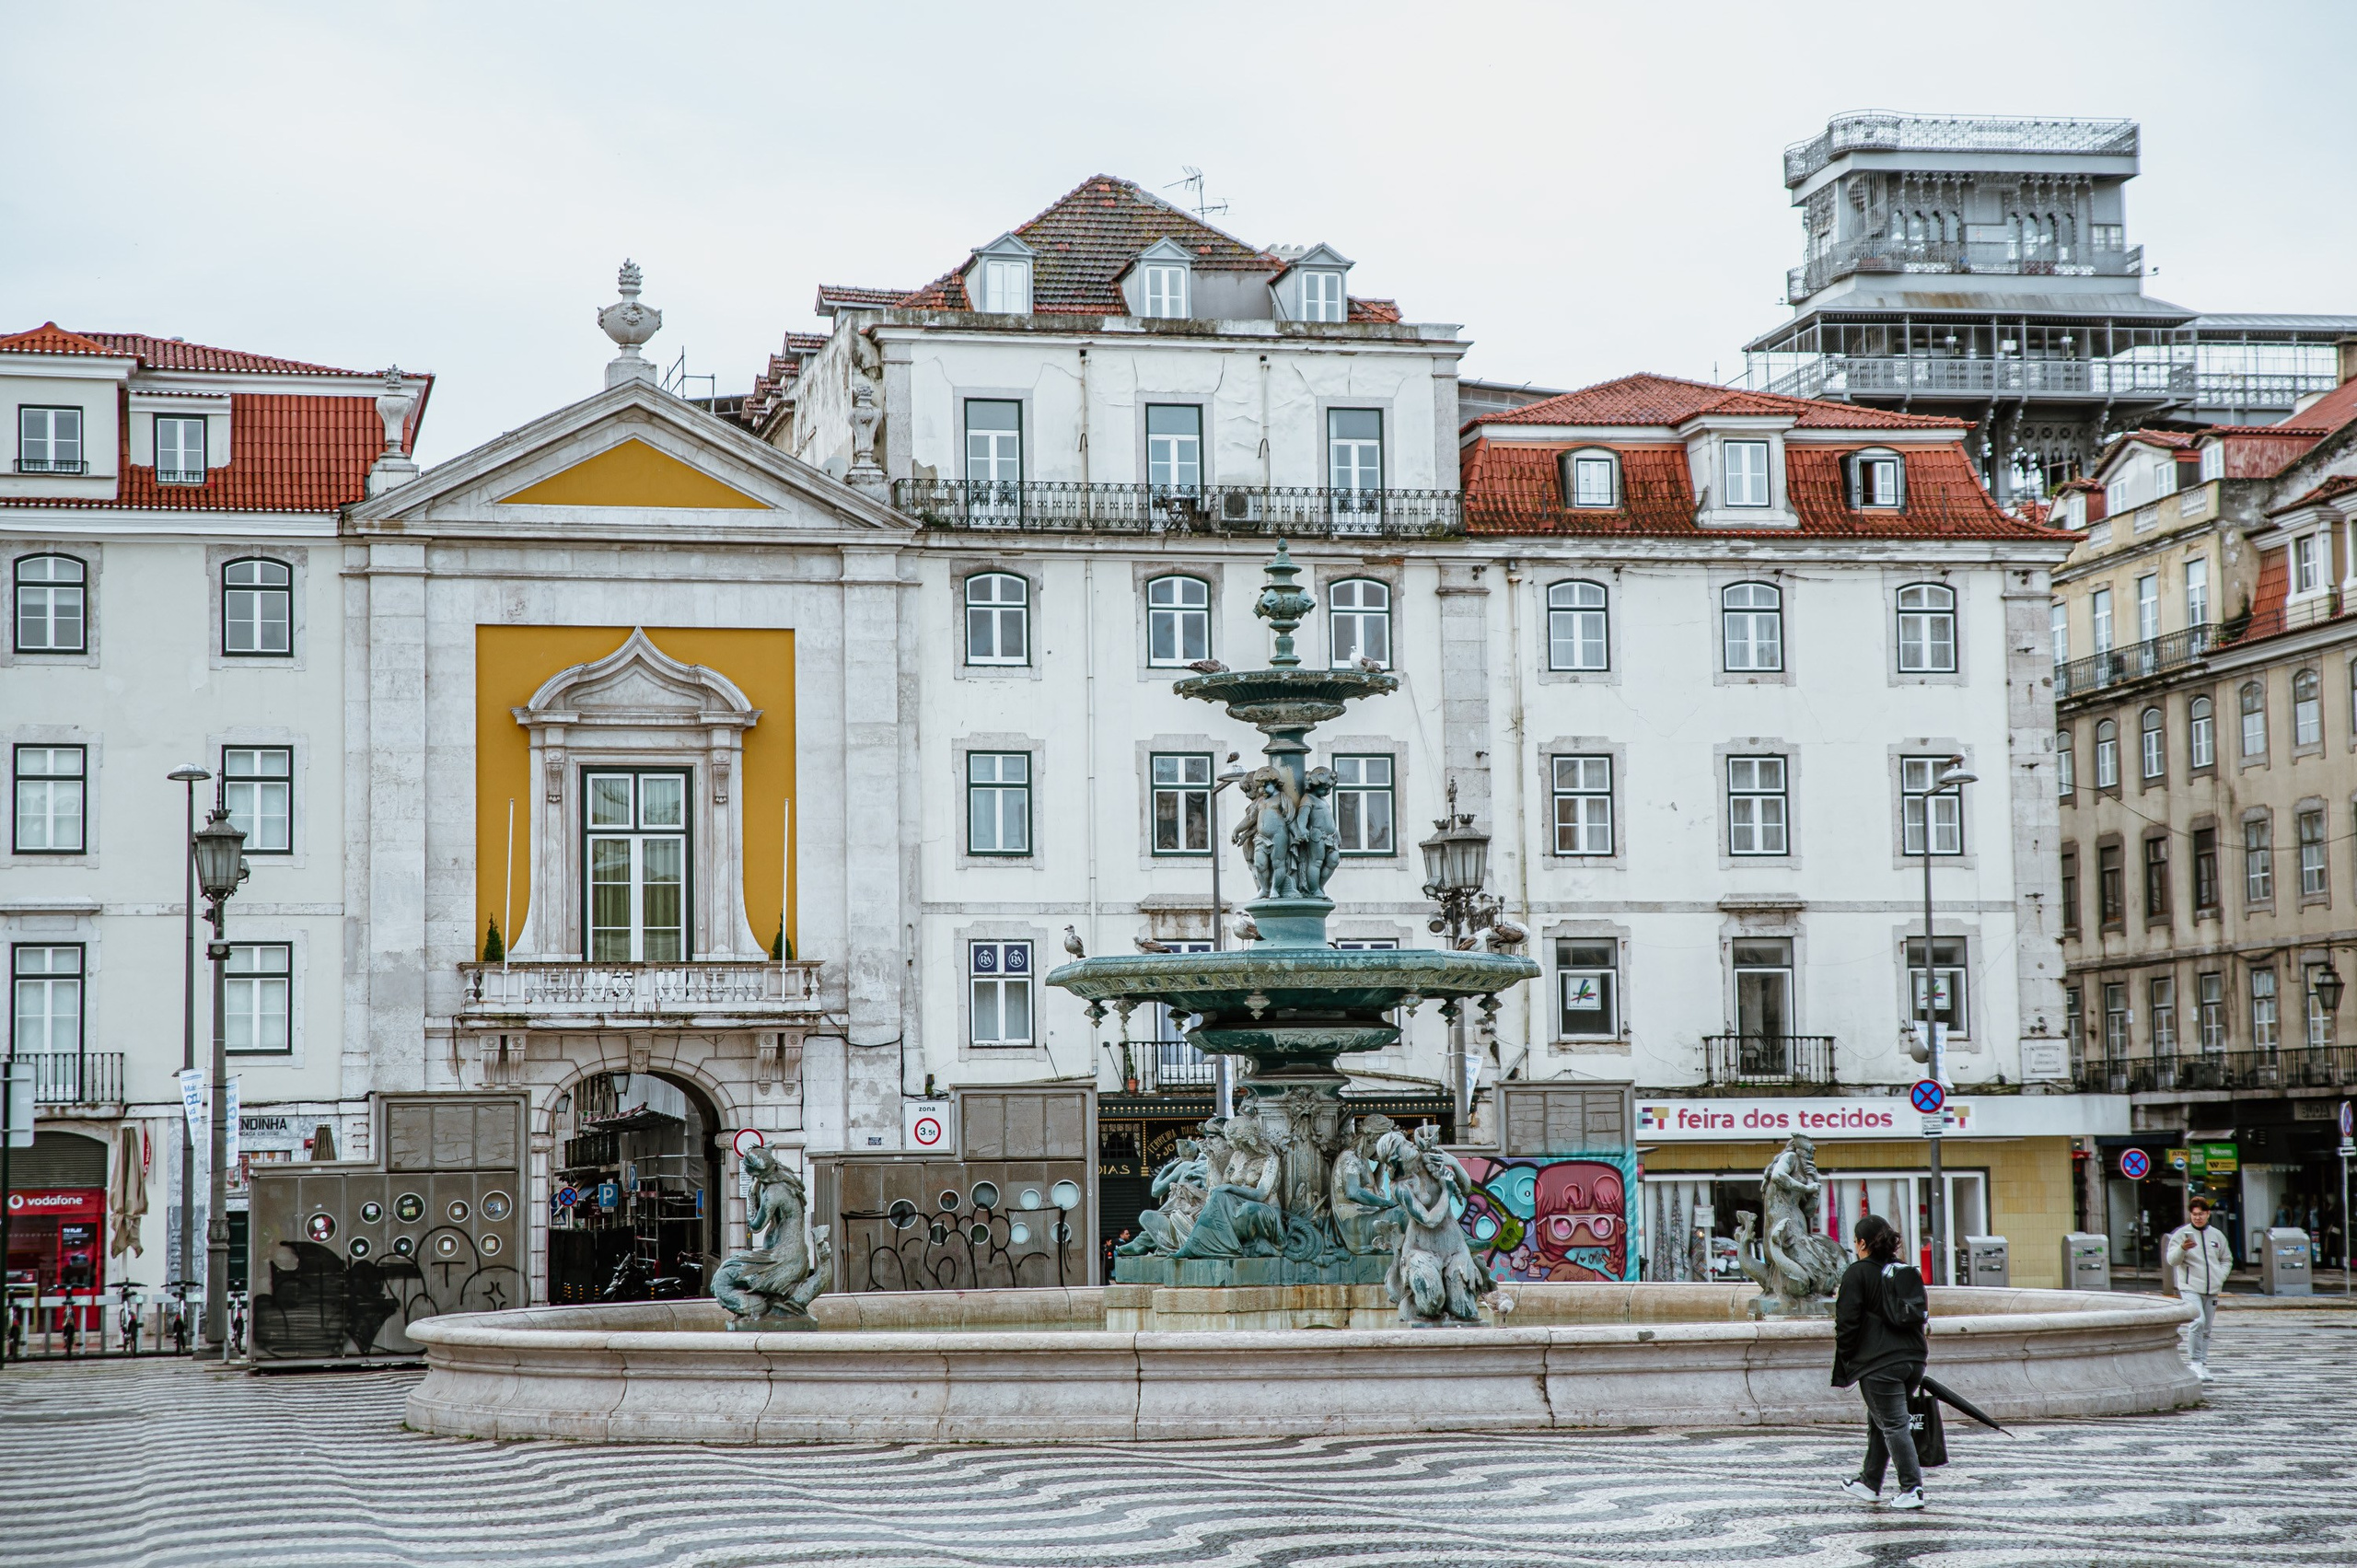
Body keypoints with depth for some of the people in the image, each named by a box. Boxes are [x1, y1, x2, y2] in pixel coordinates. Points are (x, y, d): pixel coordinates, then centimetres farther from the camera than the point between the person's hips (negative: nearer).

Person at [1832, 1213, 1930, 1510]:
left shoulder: (1857, 1273, -7)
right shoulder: (1908, 1272, 12)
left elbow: (1847, 1321, -8)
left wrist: (1844, 1360, 3)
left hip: (1879, 1363, -7)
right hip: (1913, 1359, 7)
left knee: (1893, 1424, -5)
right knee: (1879, 1420, 20)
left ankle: (1912, 1488, -10)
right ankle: (1870, 1481, 30)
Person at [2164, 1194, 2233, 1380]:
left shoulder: (2217, 1235, 12)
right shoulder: (2182, 1234, -1)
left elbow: (2227, 1260, 21)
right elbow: (2171, 1260, -8)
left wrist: (2220, 1277, 4)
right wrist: (2182, 1248, -28)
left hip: (2212, 1290, 5)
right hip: (2190, 1288, -5)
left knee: (2206, 1329, 8)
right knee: (2198, 1322, -22)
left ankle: (2203, 1365, 15)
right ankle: (2196, 1362, -15)